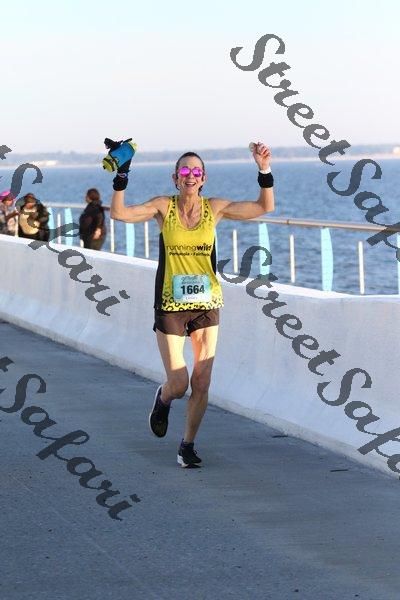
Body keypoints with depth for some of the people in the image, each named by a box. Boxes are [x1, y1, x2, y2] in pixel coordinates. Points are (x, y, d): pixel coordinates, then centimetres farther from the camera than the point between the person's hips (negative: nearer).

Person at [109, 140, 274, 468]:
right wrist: (121, 179, -24)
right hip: (170, 305, -2)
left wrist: (265, 172, -12)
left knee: (202, 383, 0)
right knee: (178, 384, -4)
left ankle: (188, 444, 18)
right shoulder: (164, 207, -4)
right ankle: (163, 399, 33)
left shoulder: (215, 208, 1)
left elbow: (265, 207, 0)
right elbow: (120, 213, -14)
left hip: (207, 304, 2)